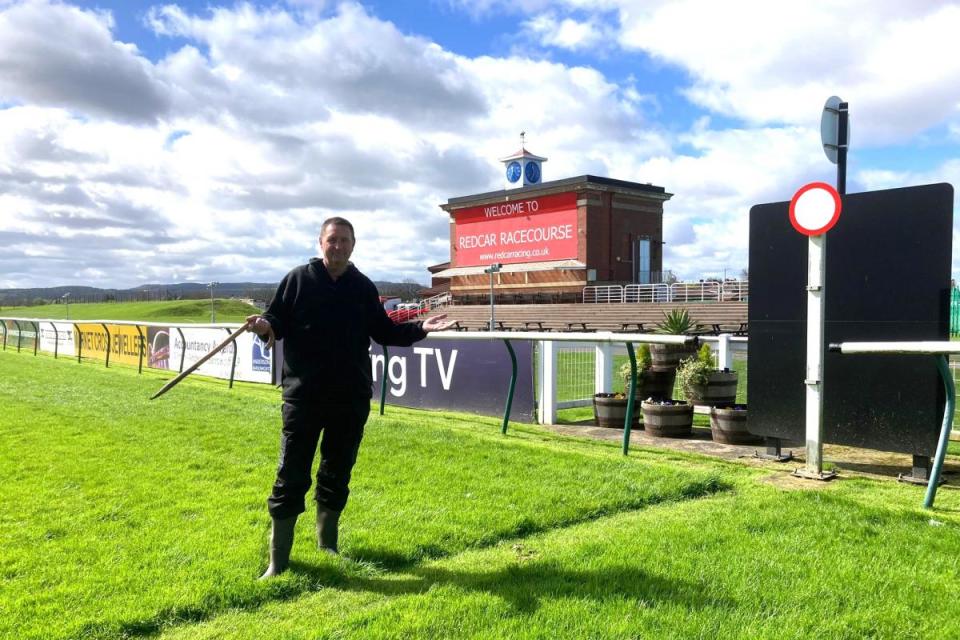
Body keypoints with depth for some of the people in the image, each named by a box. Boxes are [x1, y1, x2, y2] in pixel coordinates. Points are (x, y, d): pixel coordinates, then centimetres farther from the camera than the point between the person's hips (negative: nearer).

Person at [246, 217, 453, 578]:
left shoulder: (364, 287, 9)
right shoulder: (298, 279, 1)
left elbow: (384, 332, 14)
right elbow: (277, 320, 1)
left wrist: (420, 329, 2)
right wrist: (265, 325, -21)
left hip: (352, 398, 3)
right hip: (303, 396, -3)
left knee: (337, 475, 14)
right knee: (291, 477, 0)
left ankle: (327, 544, 32)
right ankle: (278, 560, 12)